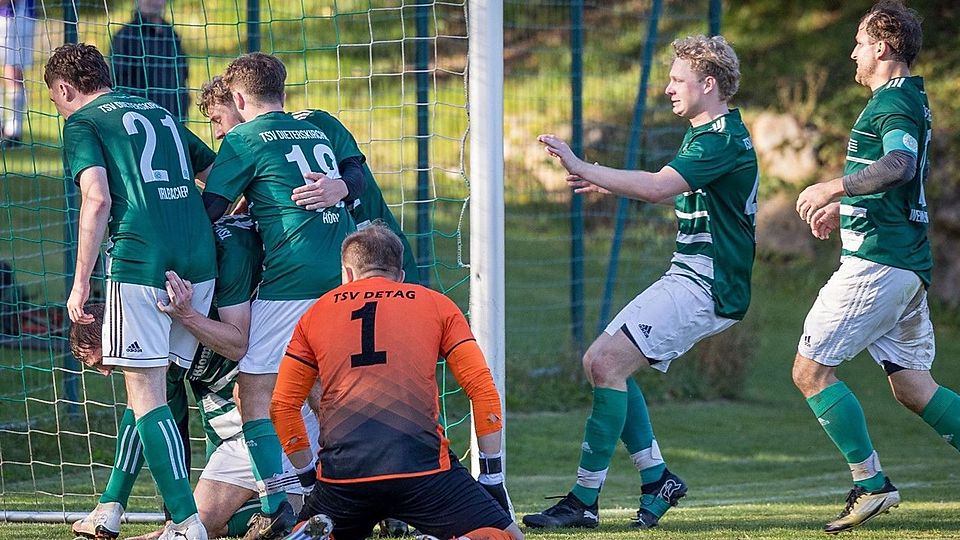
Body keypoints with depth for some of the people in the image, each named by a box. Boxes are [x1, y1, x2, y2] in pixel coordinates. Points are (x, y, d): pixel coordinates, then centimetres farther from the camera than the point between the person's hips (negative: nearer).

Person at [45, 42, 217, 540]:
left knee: (145, 394, -5)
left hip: (140, 261, -7)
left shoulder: (83, 123, 4)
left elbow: (98, 198, -11)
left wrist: (80, 283, -10)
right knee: (157, 387, 14)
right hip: (199, 260, 7)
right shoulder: (158, 112, 24)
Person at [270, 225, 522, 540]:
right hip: (421, 467, -2)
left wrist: (310, 478, 28)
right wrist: (492, 477, 15)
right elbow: (483, 390, 11)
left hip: (341, 477, 2)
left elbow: (283, 406, 20)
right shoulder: (436, 305, 18)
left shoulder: (317, 312, 22)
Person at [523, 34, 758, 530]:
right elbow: (670, 191, 27)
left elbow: (658, 187, -30)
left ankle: (584, 500, -16)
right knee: (598, 361, 7)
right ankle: (658, 479, 11)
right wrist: (605, 185, 12)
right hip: (686, 278, 11)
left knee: (608, 364, -18)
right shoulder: (703, 135, 16)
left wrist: (581, 168, -28)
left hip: (707, 286, -11)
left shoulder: (723, 140, -17)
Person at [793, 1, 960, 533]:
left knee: (811, 369, -6)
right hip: (908, 263, 10)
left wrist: (834, 186, -41)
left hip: (876, 262, -10)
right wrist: (842, 205, 38)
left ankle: (871, 483, -8)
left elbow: (900, 163, -32)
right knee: (912, 386, 9)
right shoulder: (909, 100, 20)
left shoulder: (893, 102, -12)